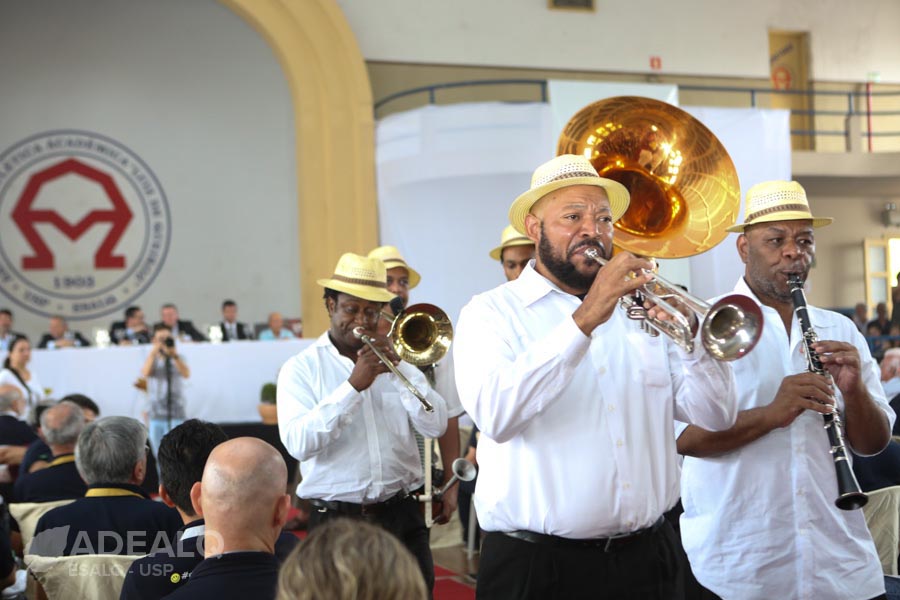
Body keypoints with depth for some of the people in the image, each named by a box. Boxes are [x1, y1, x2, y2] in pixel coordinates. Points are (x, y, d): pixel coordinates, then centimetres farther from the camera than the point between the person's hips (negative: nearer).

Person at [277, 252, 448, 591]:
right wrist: (353, 385, -19)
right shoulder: (301, 369, 0)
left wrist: (399, 368, -10)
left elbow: (435, 426, -1)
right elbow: (298, 443, -16)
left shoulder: (392, 360, 11)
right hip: (337, 520, -3)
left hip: (401, 516, 3)